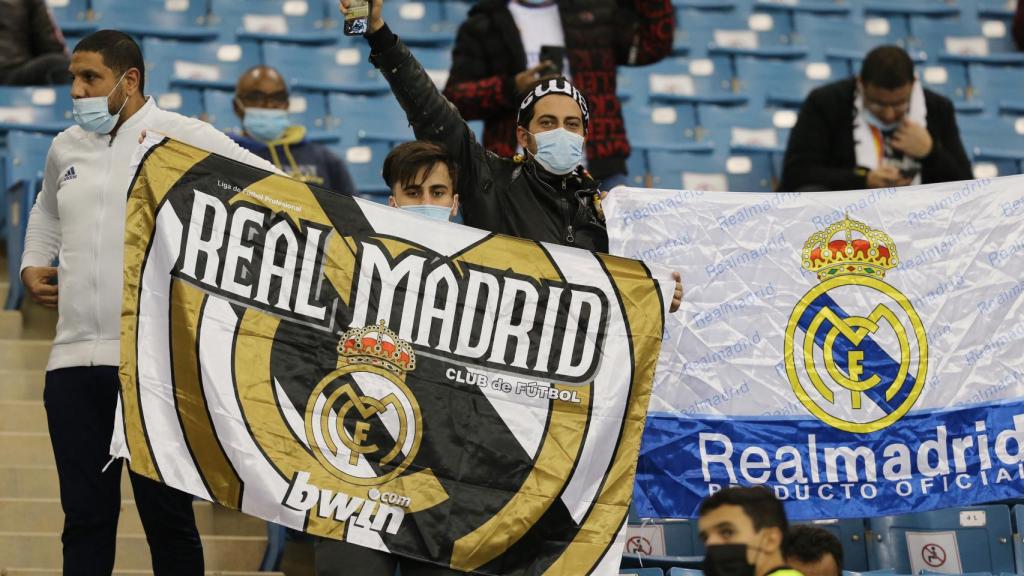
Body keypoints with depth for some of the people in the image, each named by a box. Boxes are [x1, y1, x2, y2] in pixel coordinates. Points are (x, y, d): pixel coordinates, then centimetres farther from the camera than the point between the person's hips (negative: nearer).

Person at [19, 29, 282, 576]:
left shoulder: (184, 137, -1)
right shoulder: (66, 148, 16)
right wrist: (32, 265, 19)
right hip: (74, 360, 5)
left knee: (167, 515, 0)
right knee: (85, 516, 5)